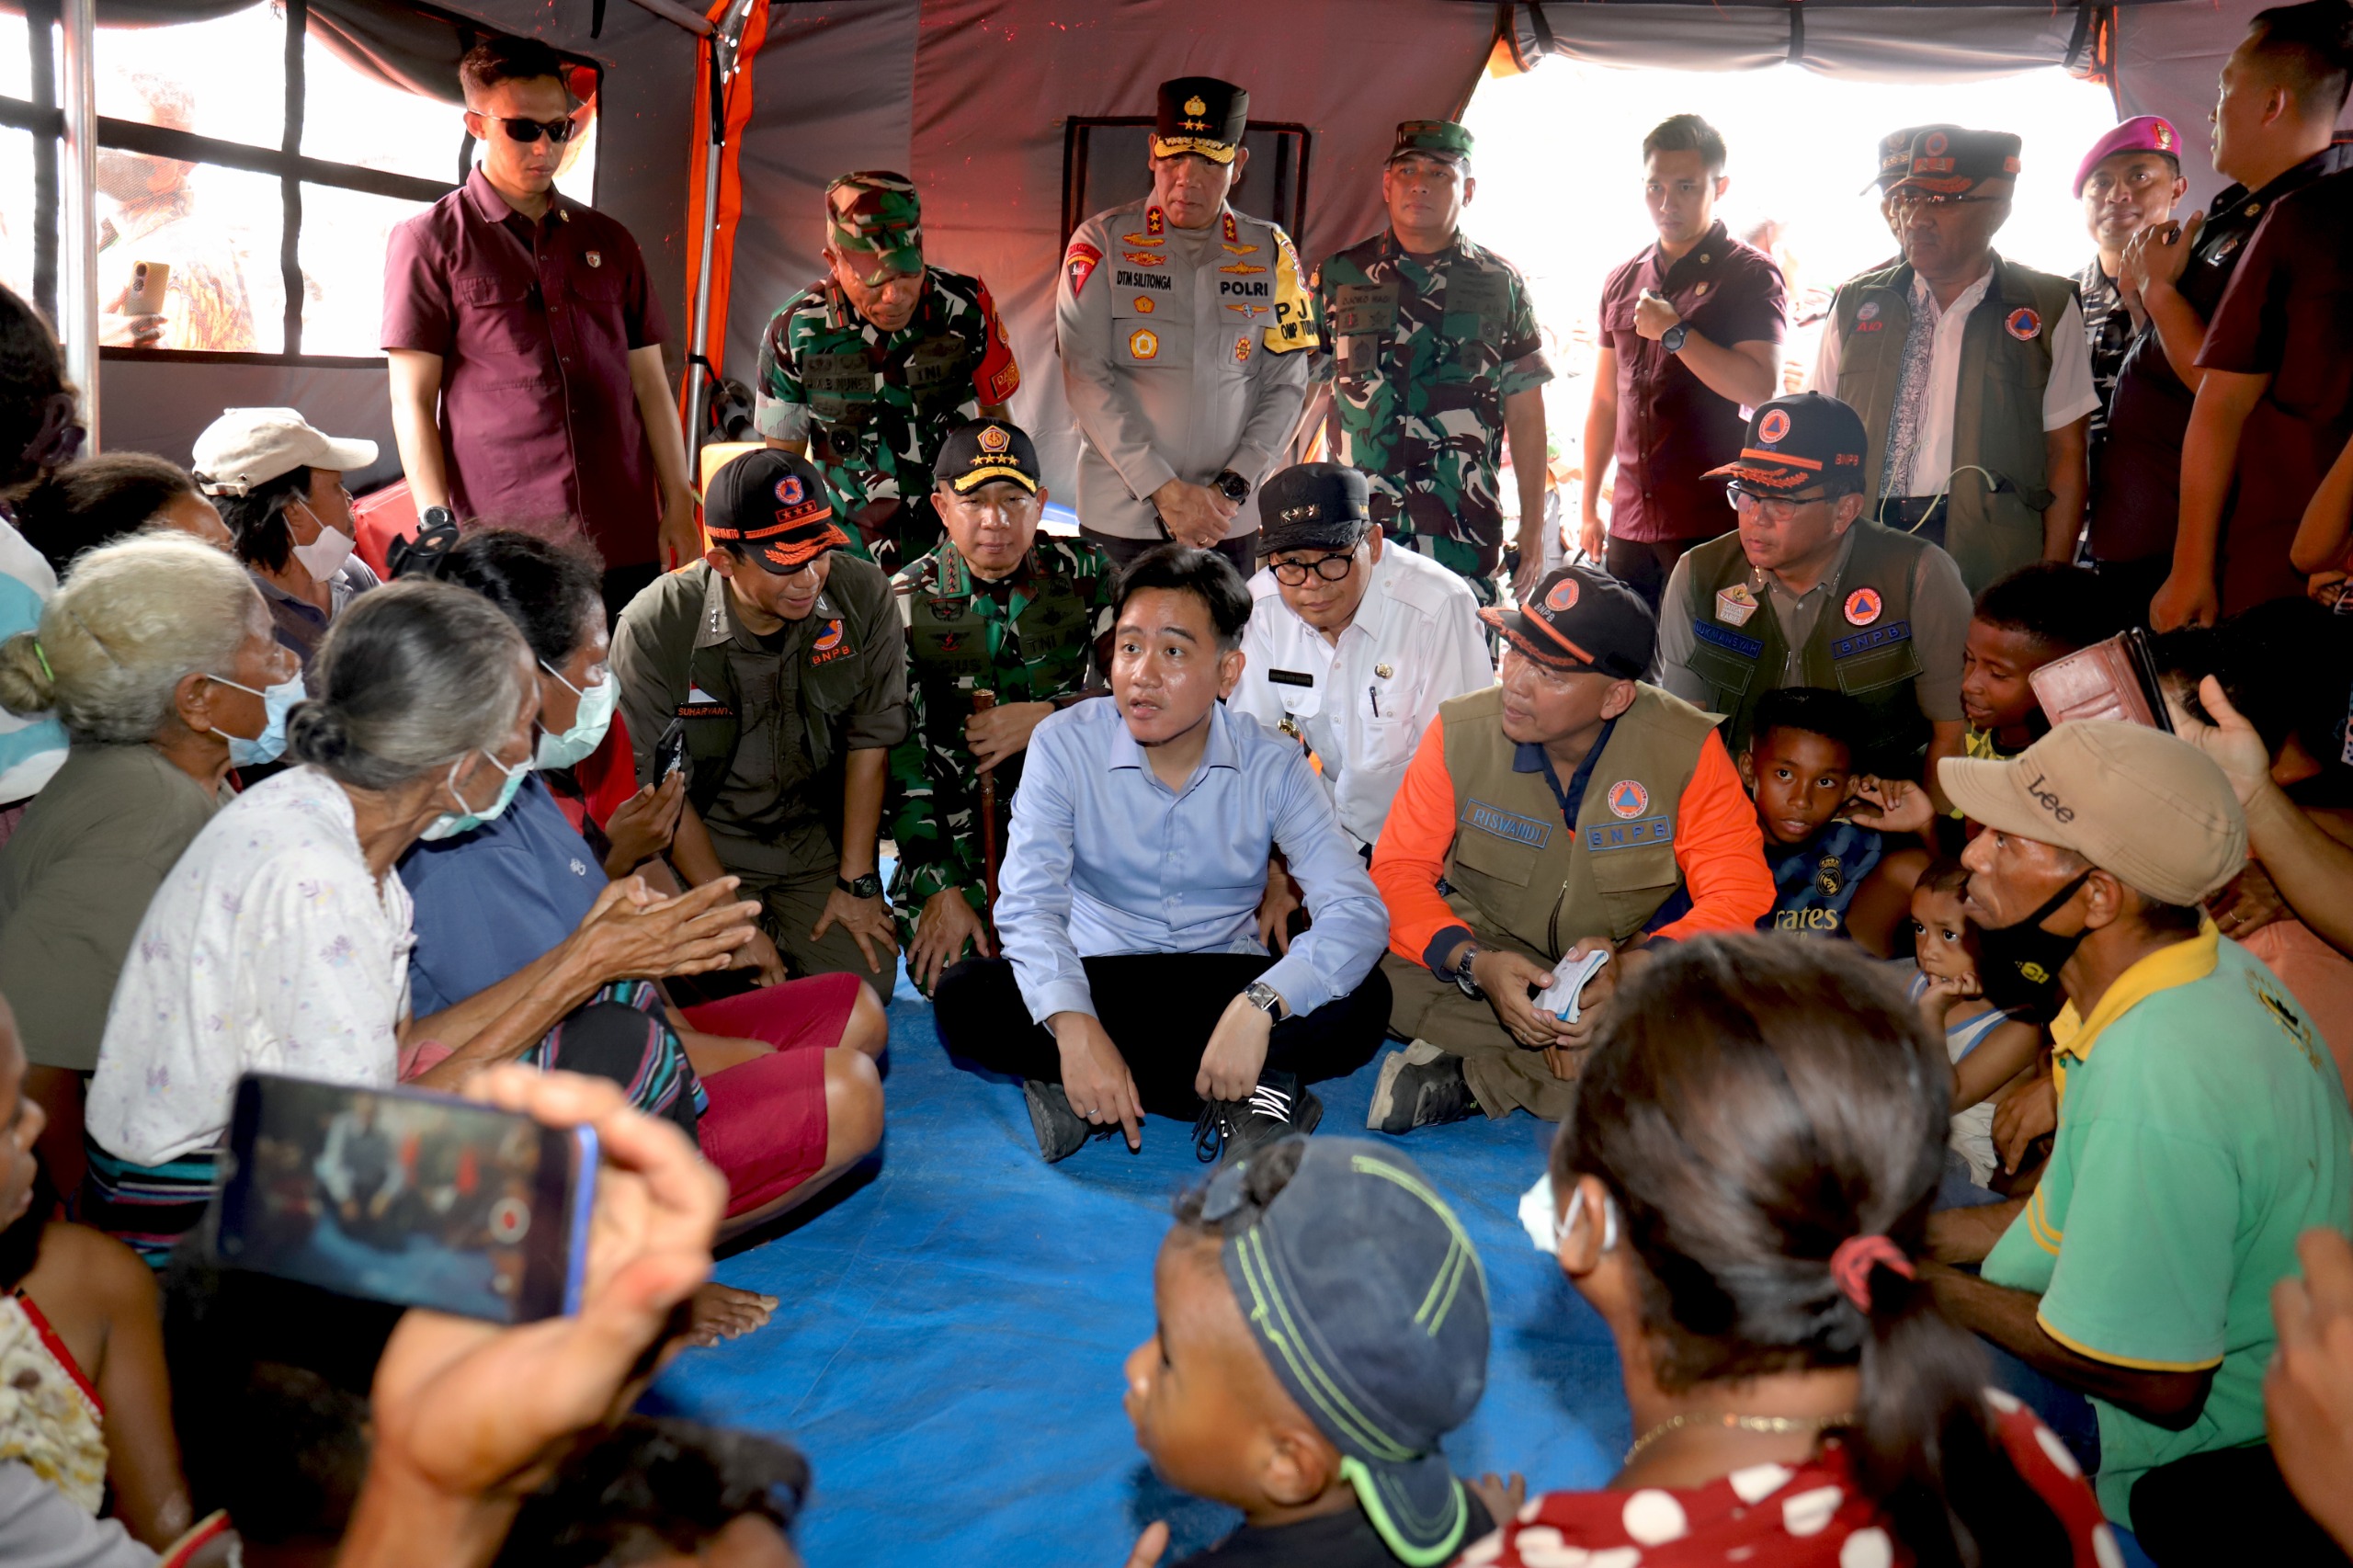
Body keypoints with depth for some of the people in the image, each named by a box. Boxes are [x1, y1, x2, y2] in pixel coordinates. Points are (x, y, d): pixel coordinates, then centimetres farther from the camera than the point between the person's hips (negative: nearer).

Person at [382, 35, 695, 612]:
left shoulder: (609, 242, 18)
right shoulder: (428, 241, 6)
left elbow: (649, 383, 17)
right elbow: (412, 400, 1)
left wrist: (679, 509, 8)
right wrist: (438, 528, -9)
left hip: (627, 545, 3)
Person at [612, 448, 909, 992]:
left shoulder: (864, 595, -13)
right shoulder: (654, 627, -20)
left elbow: (870, 740, -5)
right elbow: (655, 789, -12)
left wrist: (857, 882, -5)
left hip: (818, 836, 2)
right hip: (703, 842, -2)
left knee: (865, 982, -12)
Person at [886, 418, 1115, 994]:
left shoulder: (1084, 574, 2)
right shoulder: (910, 601, -1)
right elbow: (897, 756, -5)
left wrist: (1043, 717, -15)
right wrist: (939, 890, -13)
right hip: (954, 832, 0)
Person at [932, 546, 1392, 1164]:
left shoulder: (1273, 768, -10)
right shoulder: (1065, 745, -10)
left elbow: (1357, 912, -19)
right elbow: (1028, 902, -20)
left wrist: (1259, 1006, -37)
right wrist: (1074, 1026, -38)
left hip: (1225, 983, 0)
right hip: (1096, 979, 0)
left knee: (1362, 1003, -26)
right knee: (963, 998, -28)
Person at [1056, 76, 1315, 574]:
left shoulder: (1271, 252, 6)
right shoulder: (1102, 243, -1)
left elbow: (1286, 386, 4)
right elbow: (1086, 378, -8)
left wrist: (1232, 489, -9)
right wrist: (1164, 490, -14)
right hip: (1118, 520, -1)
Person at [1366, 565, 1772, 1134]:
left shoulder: (1688, 749, -17)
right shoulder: (1460, 732, -13)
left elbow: (1740, 897, -17)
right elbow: (1398, 871, -12)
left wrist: (1629, 968, -35)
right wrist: (1476, 964, -32)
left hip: (1635, 971, 0)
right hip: (1492, 952, 0)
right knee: (1389, 973, -29)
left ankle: (1470, 1077, -25)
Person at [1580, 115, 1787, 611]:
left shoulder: (1752, 276, -2)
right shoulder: (1623, 281, 16)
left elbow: (1761, 390, -14)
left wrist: (1675, 332, -16)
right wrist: (1589, 506, 18)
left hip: (1714, 527, -5)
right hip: (1630, 523, 5)